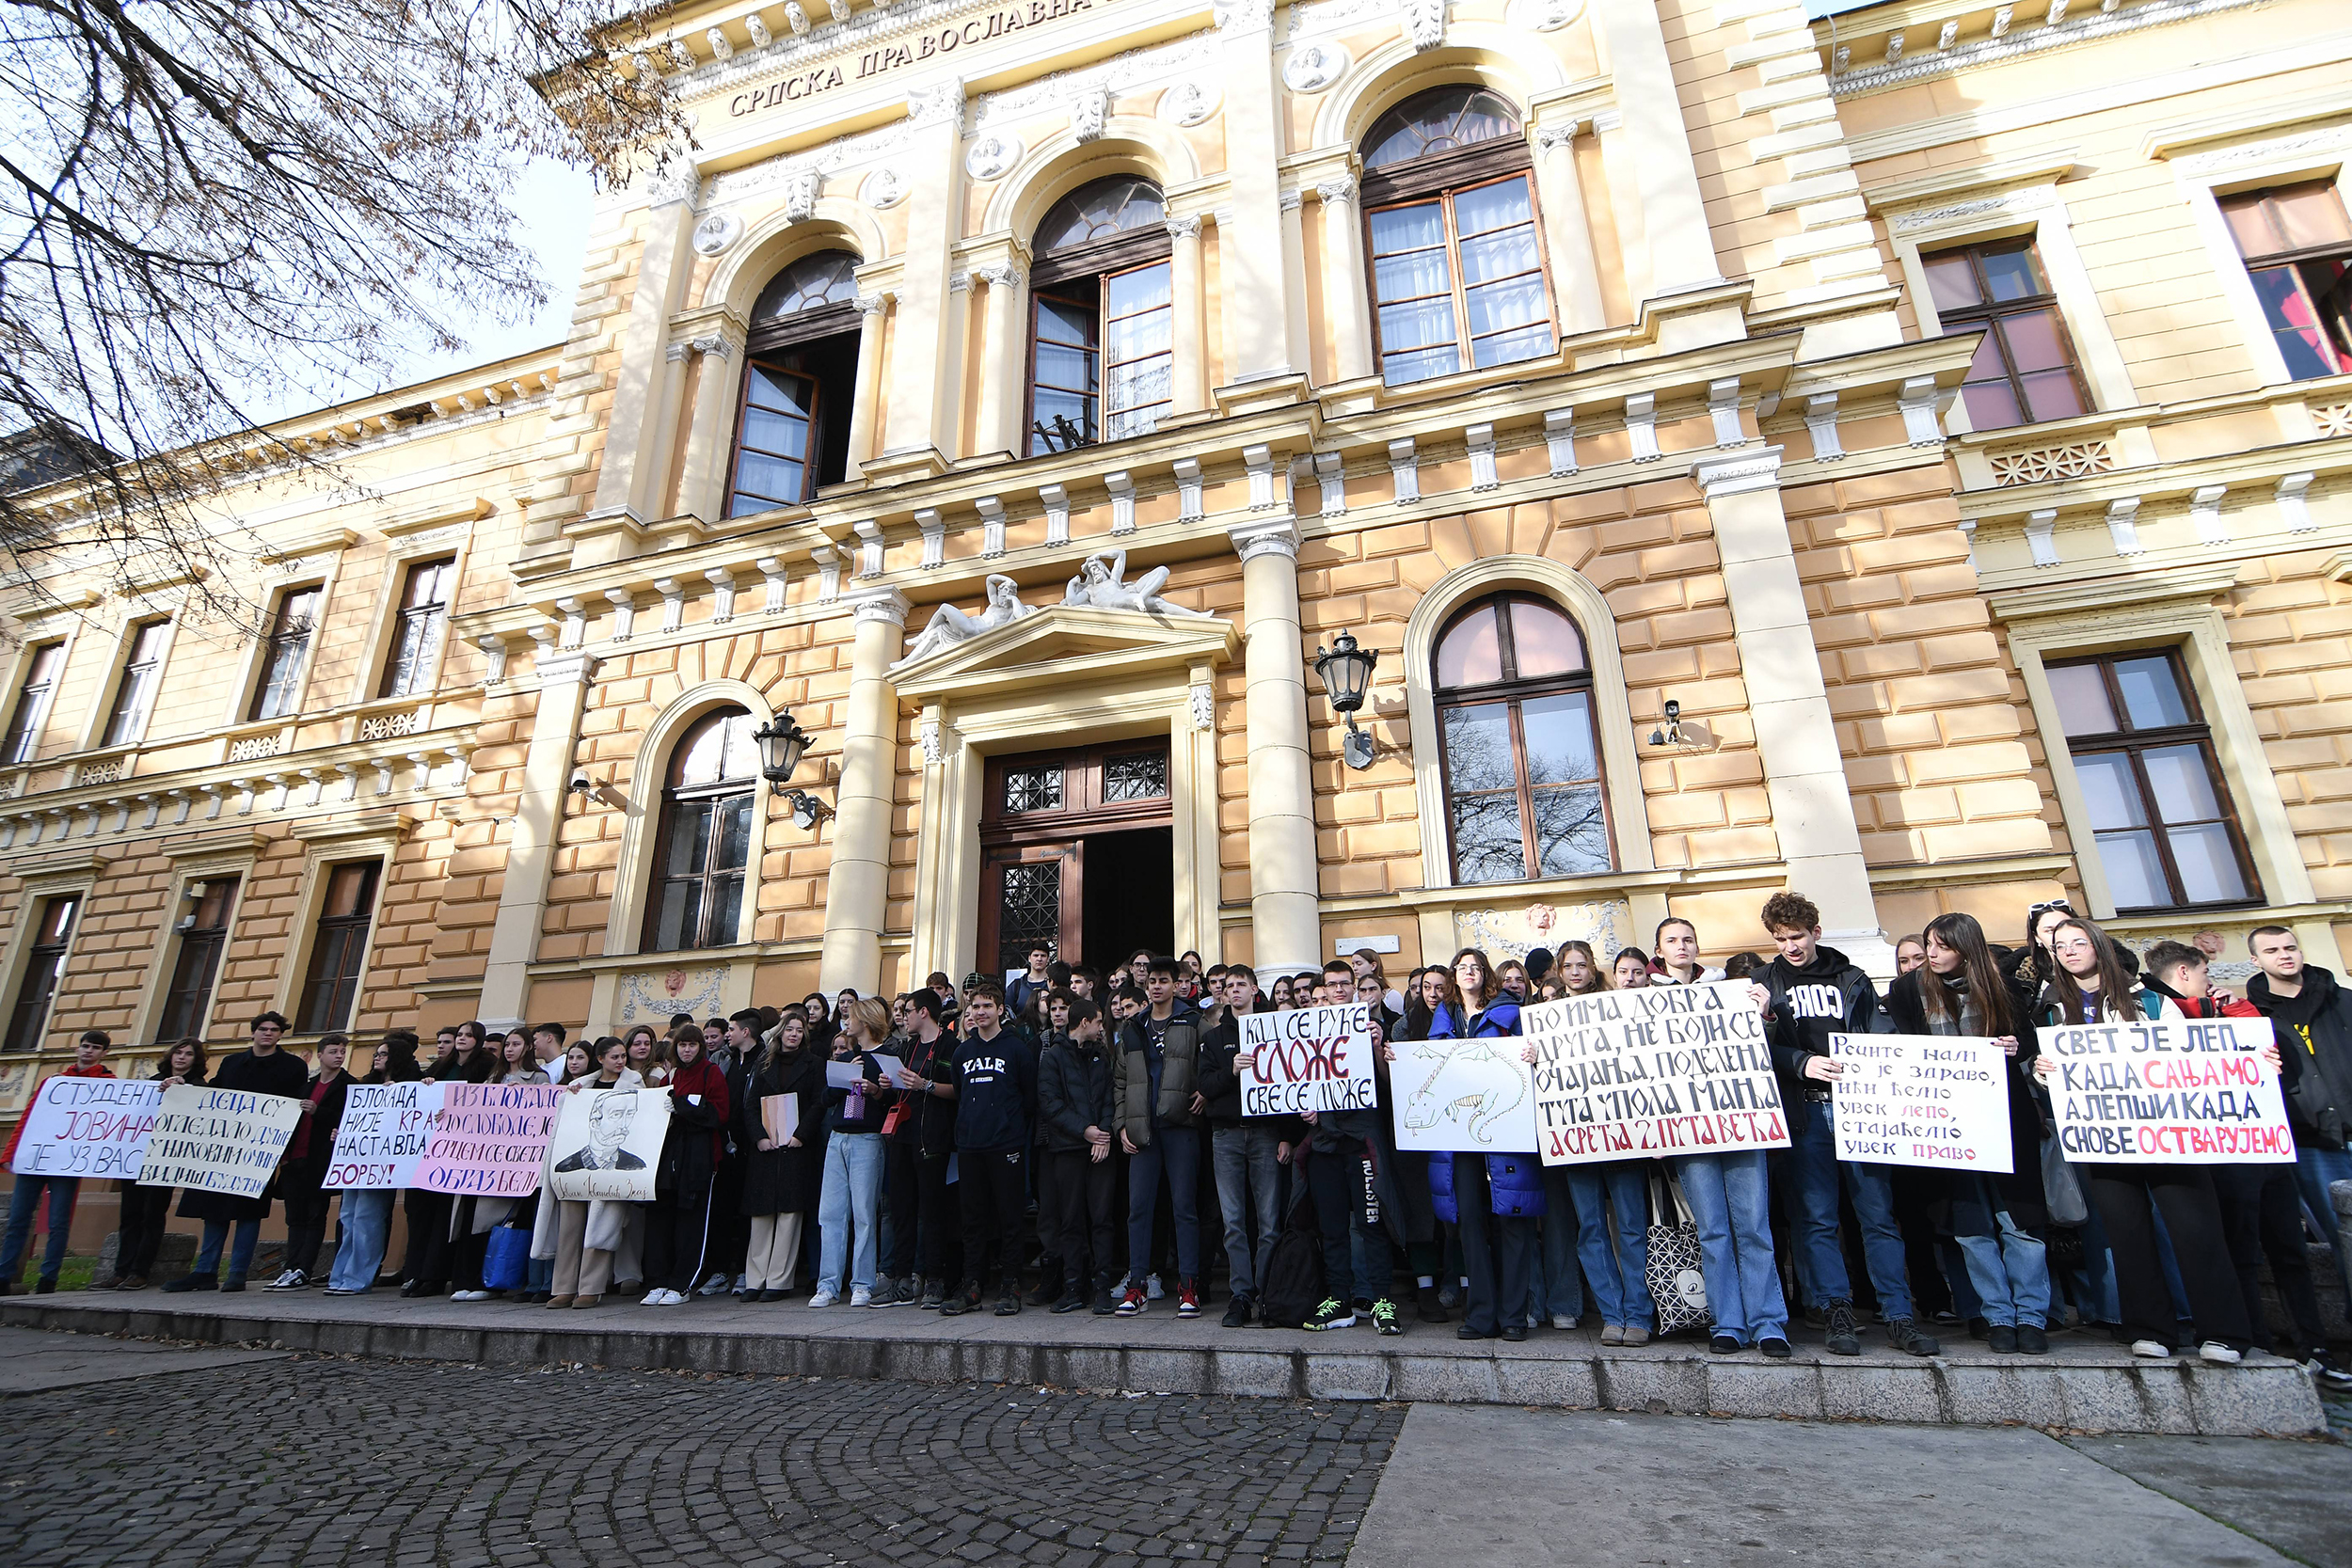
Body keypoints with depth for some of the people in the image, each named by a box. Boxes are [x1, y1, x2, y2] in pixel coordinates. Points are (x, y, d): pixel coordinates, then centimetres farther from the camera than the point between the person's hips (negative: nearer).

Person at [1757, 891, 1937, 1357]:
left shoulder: (1851, 979, 13)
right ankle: (1840, 1314, 9)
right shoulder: (1766, 985, 9)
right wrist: (1802, 1062, -16)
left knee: (1879, 1214, 1)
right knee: (1818, 1218, 1)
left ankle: (1898, 1317, 9)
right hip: (1805, 1113, 0)